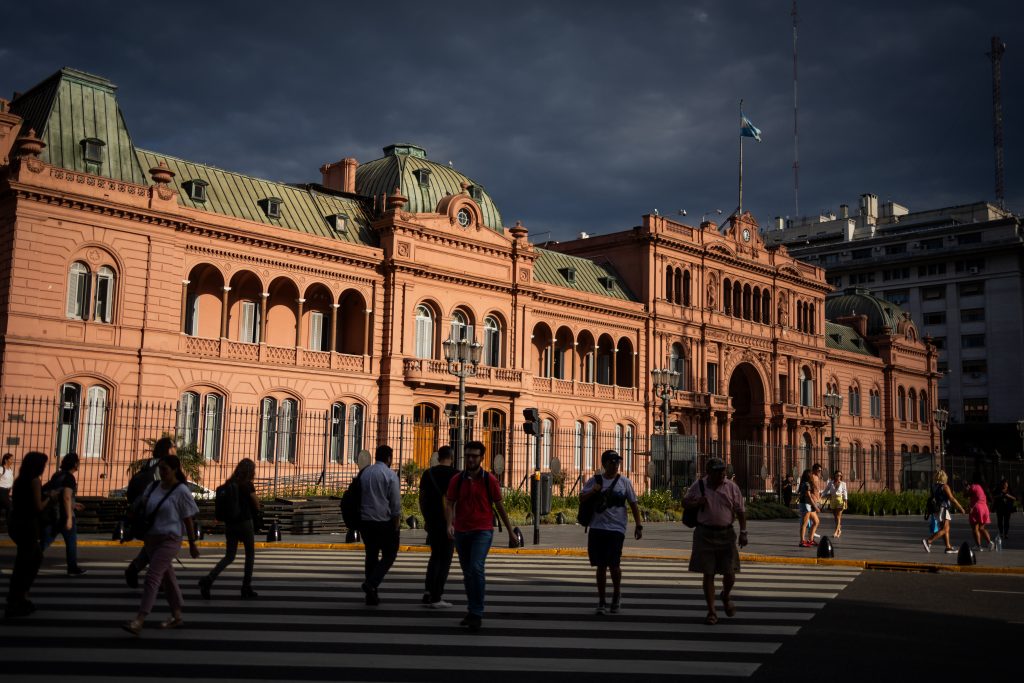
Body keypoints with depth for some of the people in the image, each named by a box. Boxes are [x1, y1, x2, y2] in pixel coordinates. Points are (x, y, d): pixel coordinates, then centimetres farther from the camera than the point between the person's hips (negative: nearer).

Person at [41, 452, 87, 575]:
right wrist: (69, 518, -24)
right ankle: (73, 568, 15)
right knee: (71, 542, 7)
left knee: (45, 542, 8)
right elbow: (66, 497, -23)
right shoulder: (69, 477, -15)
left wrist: (73, 504, 26)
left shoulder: (57, 475, 11)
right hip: (64, 515, -7)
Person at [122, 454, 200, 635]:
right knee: (167, 578, 15)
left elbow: (188, 520, -6)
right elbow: (142, 508, 21)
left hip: (169, 540, -7)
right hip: (151, 538, 7)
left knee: (152, 577, -13)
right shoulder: (153, 487, 6)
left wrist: (192, 544, -2)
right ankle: (177, 617, 26)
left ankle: (139, 622, -15)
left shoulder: (181, 491, -11)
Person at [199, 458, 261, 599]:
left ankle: (208, 579, -11)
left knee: (229, 557, 11)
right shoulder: (247, 485, -10)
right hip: (244, 523, -5)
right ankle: (246, 588, 13)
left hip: (229, 524, 5)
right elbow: (257, 505, -5)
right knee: (250, 554, 12)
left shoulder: (228, 484, 5)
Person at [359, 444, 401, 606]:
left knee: (371, 556, 12)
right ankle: (371, 583, -13)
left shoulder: (364, 473, 8)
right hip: (384, 521, -5)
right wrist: (397, 523, -4)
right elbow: (396, 503, -11)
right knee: (389, 555, 6)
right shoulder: (390, 475, -8)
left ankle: (371, 595, 13)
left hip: (365, 521, 6)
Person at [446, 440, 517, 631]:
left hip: (482, 531, -3)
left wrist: (510, 532, 6)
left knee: (476, 569, -19)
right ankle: (471, 611, 25)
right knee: (467, 573, 12)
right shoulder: (457, 480, 4)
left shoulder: (489, 480, -2)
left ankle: (477, 614, -14)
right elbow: (450, 504, 1)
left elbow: (500, 506, 4)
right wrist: (449, 524, -18)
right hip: (461, 532, 4)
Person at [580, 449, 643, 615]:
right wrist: (594, 491, -13)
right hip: (597, 528, 2)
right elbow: (581, 498, 4)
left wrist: (638, 526, 3)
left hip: (616, 528, -2)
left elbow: (633, 504, 8)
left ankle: (617, 594, 19)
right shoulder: (595, 480, 7)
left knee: (613, 564, -9)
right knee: (601, 565, 6)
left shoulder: (624, 482, 5)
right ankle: (602, 601, 16)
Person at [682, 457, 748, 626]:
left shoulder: (731, 487, 1)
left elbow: (741, 511, 3)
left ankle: (725, 596, 36)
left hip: (726, 534, 0)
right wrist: (696, 503, -9)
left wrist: (743, 532, -4)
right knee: (708, 574, 3)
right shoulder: (699, 485, 2)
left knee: (730, 574, 2)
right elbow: (685, 502, 12)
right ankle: (711, 612, 14)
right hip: (705, 534, 0)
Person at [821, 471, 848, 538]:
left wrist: (845, 501, -7)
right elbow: (826, 490, 6)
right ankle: (839, 530, 24)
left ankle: (836, 531, -15)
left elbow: (844, 493, 0)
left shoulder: (843, 484, 1)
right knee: (835, 516, 9)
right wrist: (823, 495, -9)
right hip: (832, 500, 3)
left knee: (838, 516, -9)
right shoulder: (830, 483, 5)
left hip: (840, 500, -3)